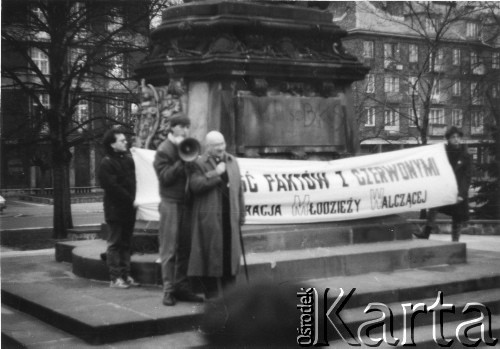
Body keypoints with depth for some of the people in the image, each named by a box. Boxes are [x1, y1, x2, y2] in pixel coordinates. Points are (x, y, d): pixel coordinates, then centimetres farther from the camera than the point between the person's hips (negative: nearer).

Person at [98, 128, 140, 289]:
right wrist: (130, 199, -16)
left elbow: (133, 181, 16)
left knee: (126, 243, 11)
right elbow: (112, 187, -18)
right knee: (115, 244, -2)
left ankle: (125, 275, 17)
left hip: (129, 208, 7)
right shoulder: (106, 163, -10)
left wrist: (135, 199, 0)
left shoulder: (128, 158, 13)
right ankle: (115, 277, 1)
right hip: (115, 209, -7)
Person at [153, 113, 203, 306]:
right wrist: (182, 161, -17)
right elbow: (165, 177, -14)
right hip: (171, 203, -5)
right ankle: (168, 290, 1)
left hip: (186, 203, 6)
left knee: (185, 248, 7)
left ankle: (182, 287, 15)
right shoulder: (164, 150, -2)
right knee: (169, 249, -3)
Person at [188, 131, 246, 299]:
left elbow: (238, 190, 16)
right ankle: (211, 294, 10)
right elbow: (195, 185, -16)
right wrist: (215, 173, -17)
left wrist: (241, 214, 12)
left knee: (231, 255, 7)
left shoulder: (232, 162, 17)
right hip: (209, 218, -4)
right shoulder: (199, 163, 0)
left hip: (230, 217, 5)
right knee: (211, 254, -1)